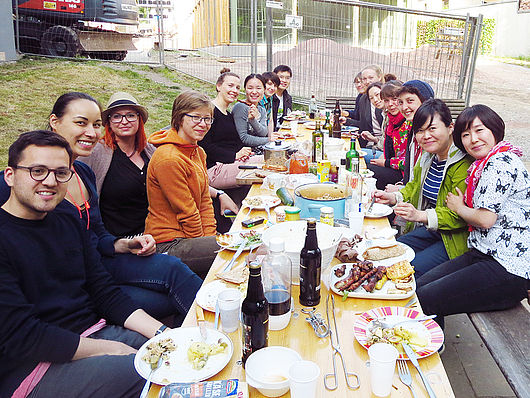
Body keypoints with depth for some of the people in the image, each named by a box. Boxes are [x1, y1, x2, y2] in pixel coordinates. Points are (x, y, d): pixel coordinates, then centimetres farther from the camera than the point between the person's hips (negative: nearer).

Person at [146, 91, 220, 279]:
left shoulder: (198, 152, 10)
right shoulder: (168, 159, -20)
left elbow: (205, 201, 9)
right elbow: (187, 212, -17)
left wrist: (211, 238, 0)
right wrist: (203, 245, -7)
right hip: (168, 245, -9)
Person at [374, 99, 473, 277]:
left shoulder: (464, 164, -21)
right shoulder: (428, 157, 7)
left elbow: (459, 216, -24)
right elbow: (415, 186, 24)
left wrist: (421, 216, -34)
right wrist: (393, 197, 5)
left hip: (455, 239, -8)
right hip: (429, 230, 9)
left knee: (412, 269, -24)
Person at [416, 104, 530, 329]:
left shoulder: (501, 163, -14)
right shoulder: (485, 165, 17)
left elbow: (485, 219, -18)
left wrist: (459, 208, 2)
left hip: (508, 269, -9)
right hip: (484, 254, 10)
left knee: (425, 301, -15)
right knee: (418, 286, 1)